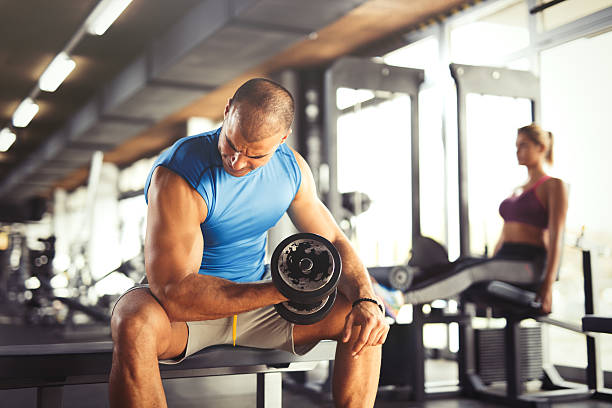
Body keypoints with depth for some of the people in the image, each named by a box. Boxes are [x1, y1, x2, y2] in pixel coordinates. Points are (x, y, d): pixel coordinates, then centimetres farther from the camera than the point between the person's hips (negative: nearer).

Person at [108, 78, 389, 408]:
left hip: (256, 304, 5)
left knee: (361, 319, -12)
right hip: (188, 307, -4)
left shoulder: (292, 168, -5)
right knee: (134, 325, -39)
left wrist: (367, 300, -19)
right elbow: (175, 293, -31)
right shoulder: (176, 176, -25)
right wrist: (281, 290, -36)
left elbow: (333, 242, 2)